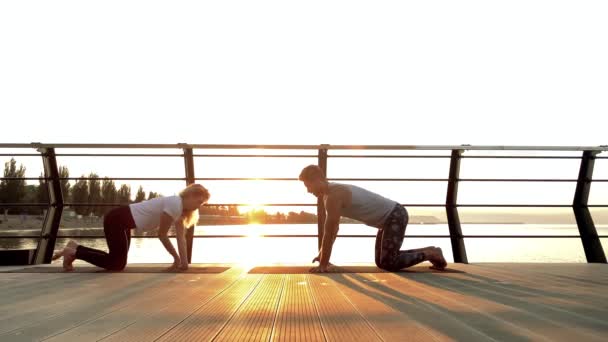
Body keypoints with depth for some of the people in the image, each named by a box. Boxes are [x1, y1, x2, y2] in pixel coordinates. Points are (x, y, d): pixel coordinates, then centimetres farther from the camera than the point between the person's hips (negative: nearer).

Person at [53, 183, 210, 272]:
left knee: (117, 259, 14)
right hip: (117, 220, -9)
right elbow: (162, 235, -18)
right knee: (117, 264, -6)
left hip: (124, 221, 9)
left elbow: (181, 238, 6)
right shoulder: (175, 205, -24)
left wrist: (183, 261, 1)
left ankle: (75, 248, 25)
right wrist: (177, 258, -8)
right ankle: (73, 252, 6)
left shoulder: (181, 208, 5)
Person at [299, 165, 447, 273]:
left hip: (395, 216, -10)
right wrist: (322, 255, 18)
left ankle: (430, 253, 5)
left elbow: (329, 233, -22)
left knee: (388, 263, -12)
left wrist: (323, 265, -16)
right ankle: (428, 251, 23)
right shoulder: (330, 193, 8)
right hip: (389, 217, 10)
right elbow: (332, 229, 16)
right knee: (381, 261, 15)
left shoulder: (334, 196, -23)